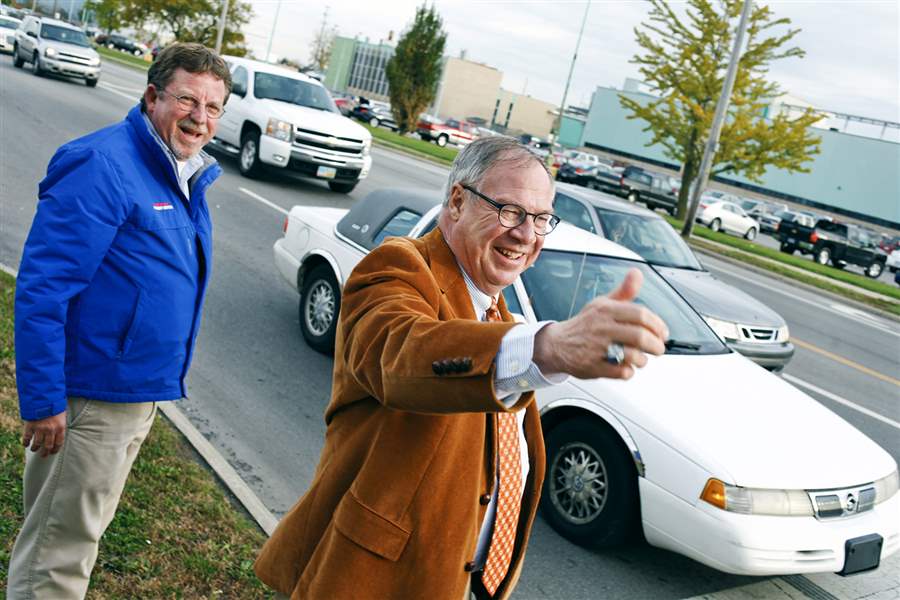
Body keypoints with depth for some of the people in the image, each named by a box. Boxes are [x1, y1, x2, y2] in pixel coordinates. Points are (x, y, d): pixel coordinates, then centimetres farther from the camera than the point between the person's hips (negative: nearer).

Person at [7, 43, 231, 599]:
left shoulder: (187, 178, 9)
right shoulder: (105, 166, -19)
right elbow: (41, 288, -23)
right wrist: (43, 401, -23)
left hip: (140, 394, 9)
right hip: (90, 399, -9)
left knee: (78, 531, 25)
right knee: (58, 548, 7)